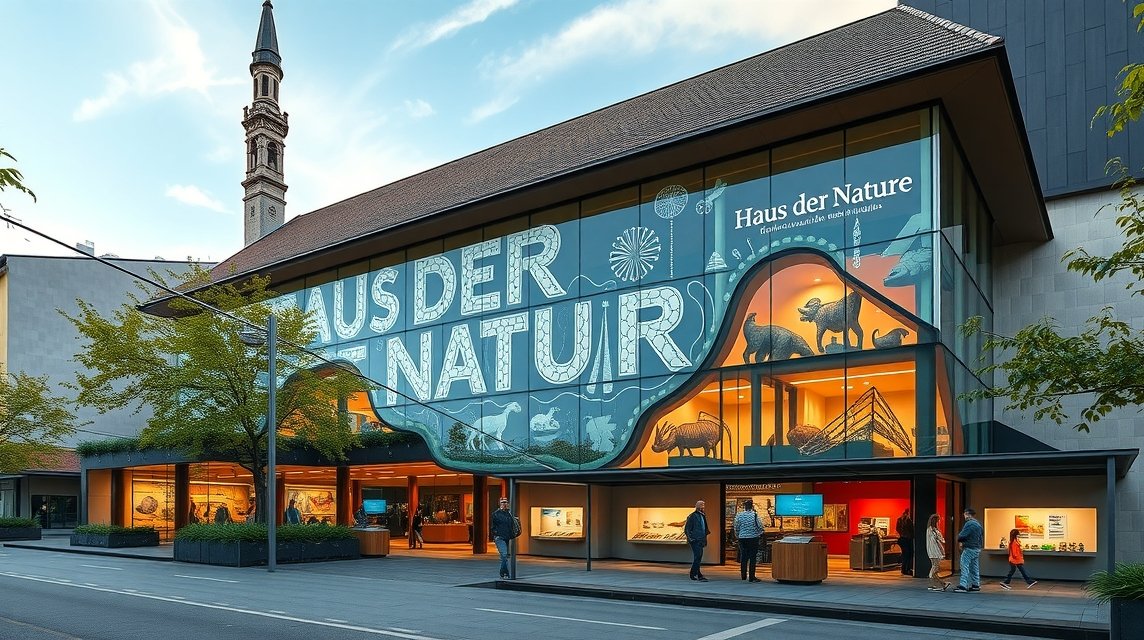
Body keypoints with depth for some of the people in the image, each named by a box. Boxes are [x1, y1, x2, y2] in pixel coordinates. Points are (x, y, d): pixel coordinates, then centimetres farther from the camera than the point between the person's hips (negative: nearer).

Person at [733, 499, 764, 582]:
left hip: (742, 538, 3)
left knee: (743, 557, 13)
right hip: (753, 538, -3)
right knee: (752, 558, 2)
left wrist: (738, 536, 19)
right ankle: (751, 577, 2)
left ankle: (743, 575, 19)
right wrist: (760, 534, 12)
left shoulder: (739, 515, -3)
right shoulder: (755, 515, -12)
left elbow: (736, 527, 3)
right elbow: (759, 526, -9)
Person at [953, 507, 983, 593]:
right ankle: (976, 585, 22)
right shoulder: (978, 524, 14)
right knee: (974, 567, 16)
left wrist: (959, 539, 1)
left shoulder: (969, 524, -16)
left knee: (965, 567, -10)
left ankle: (963, 586, -15)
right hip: (977, 548, 9)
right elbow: (981, 536, 19)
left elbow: (962, 536, -19)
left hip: (969, 549, -9)